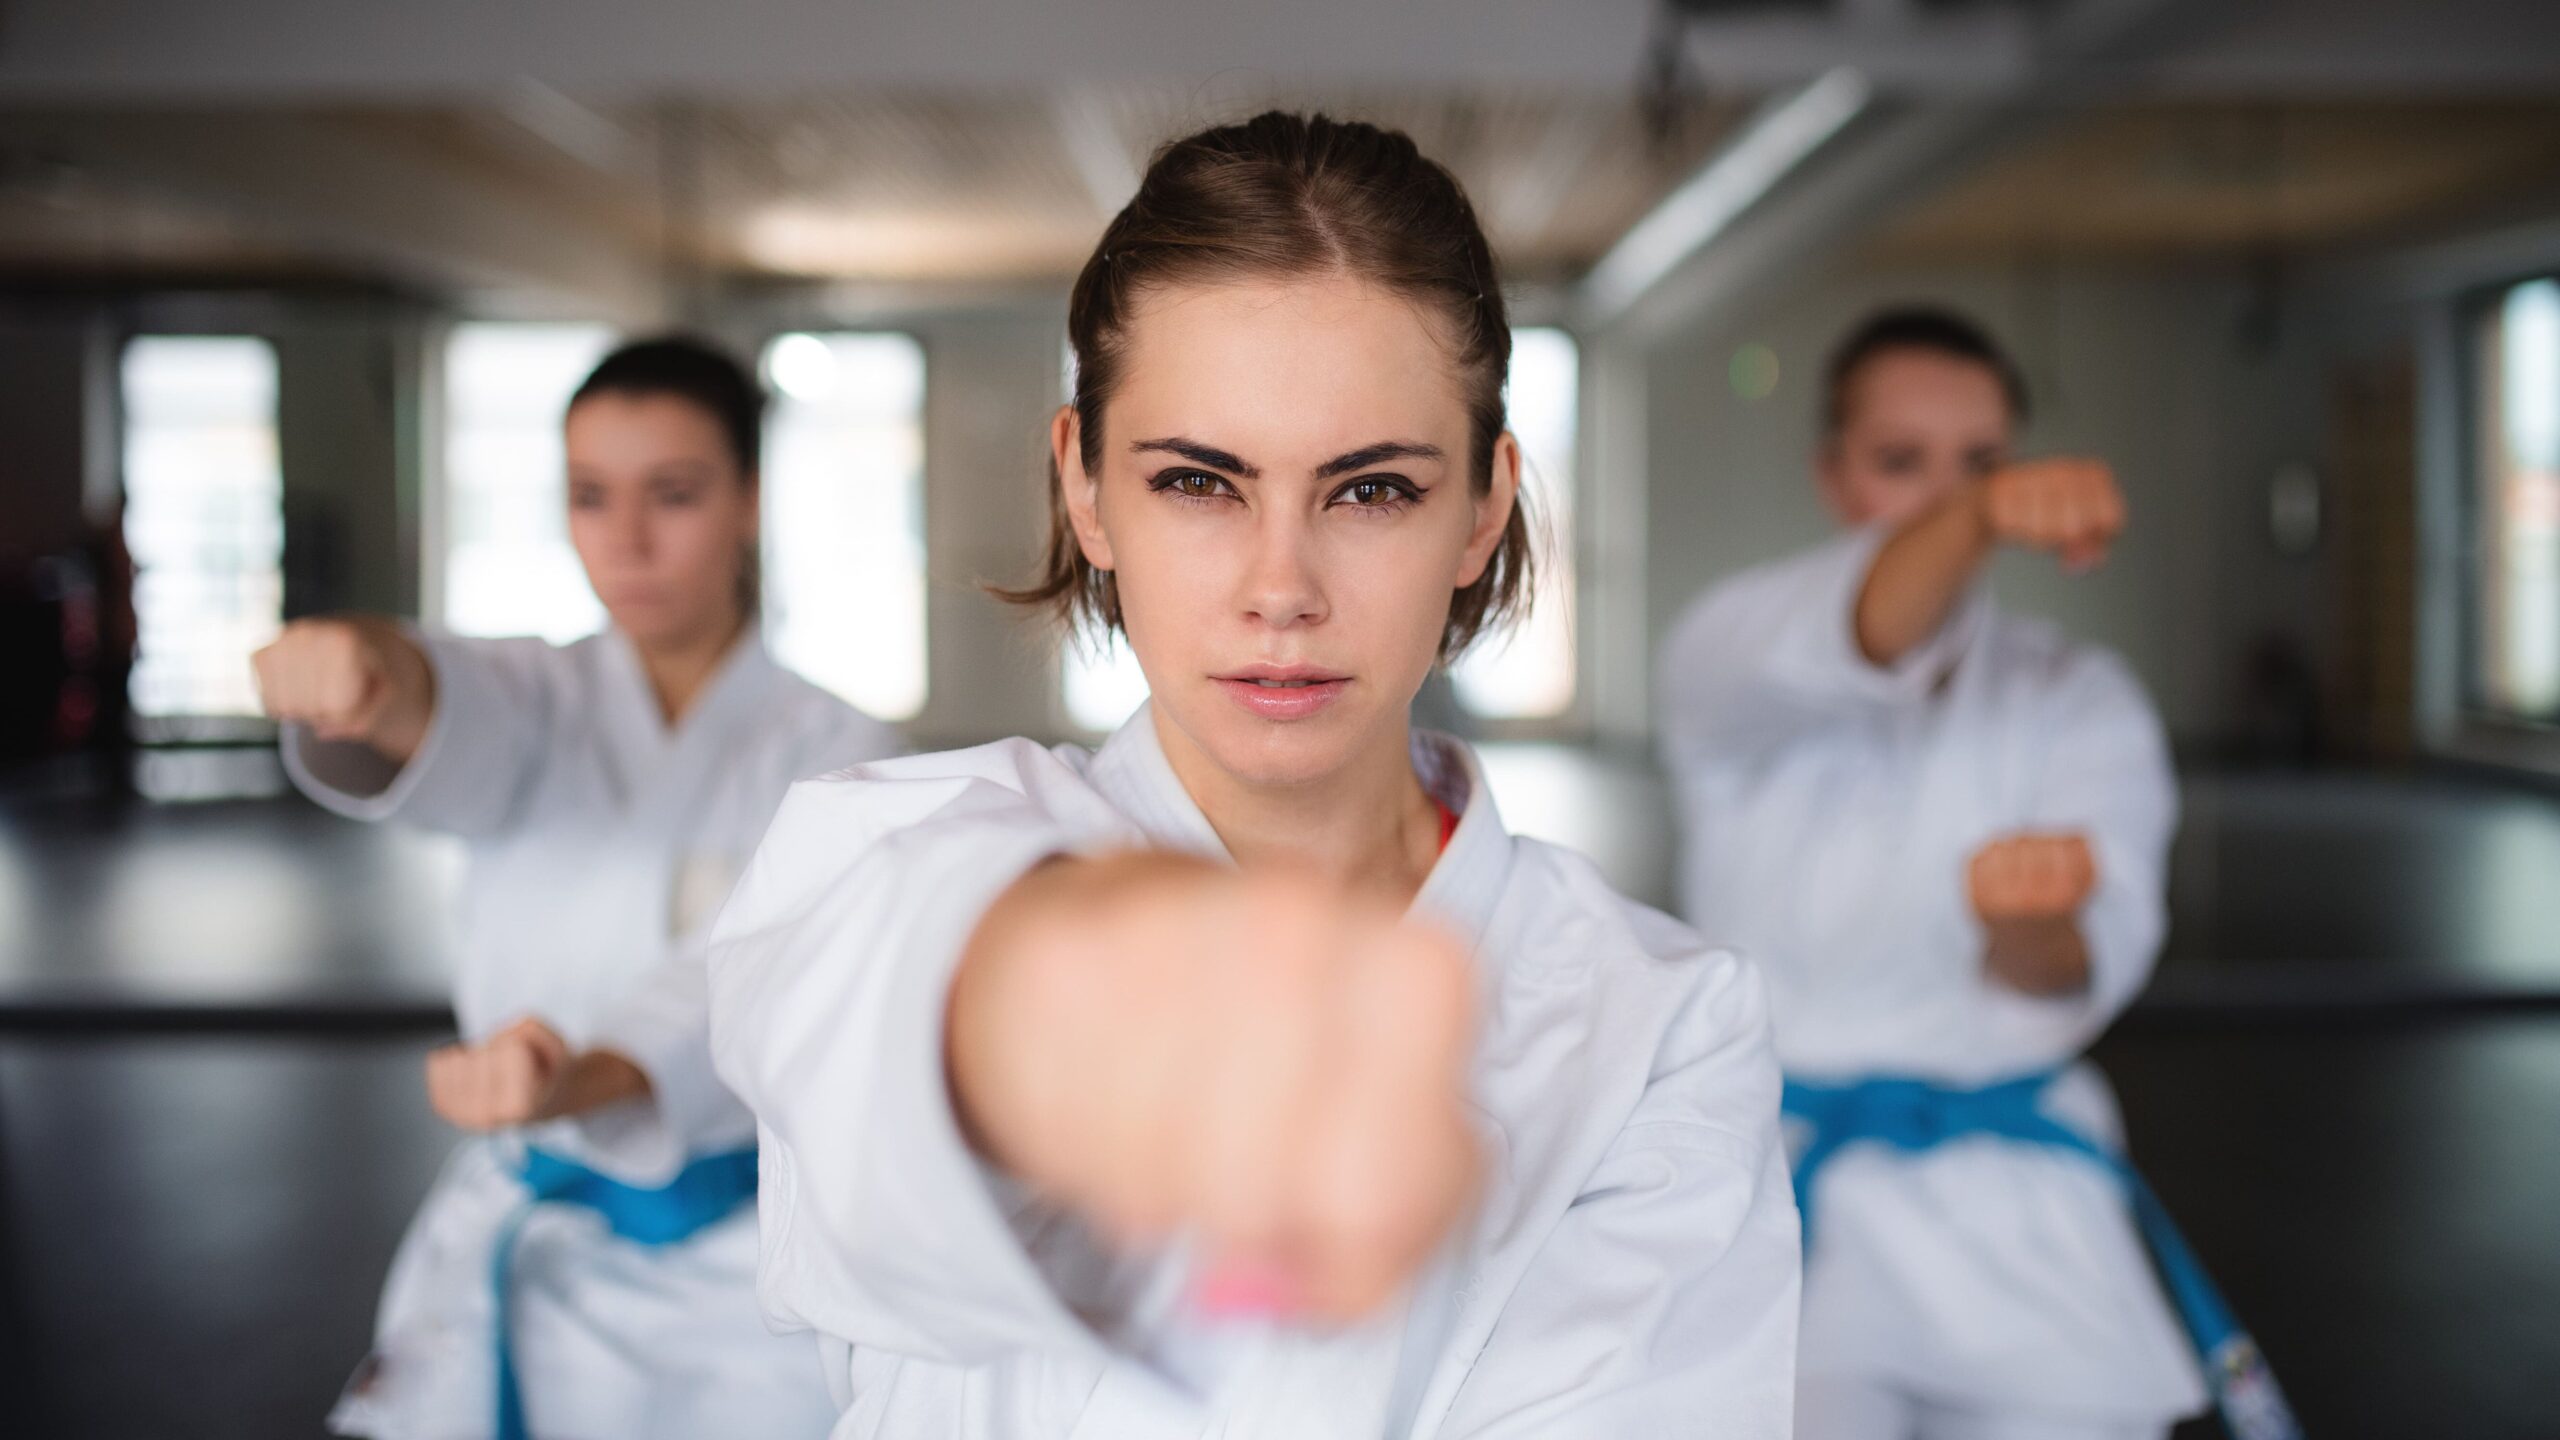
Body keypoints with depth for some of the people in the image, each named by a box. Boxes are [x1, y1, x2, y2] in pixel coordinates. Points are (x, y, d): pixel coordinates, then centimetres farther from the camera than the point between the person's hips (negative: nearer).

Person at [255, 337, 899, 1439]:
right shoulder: (546, 698, 3)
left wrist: (587, 1079, -43)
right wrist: (372, 679, -46)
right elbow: (466, 730, -22)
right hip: (522, 1260, 2)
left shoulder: (827, 746, -4)